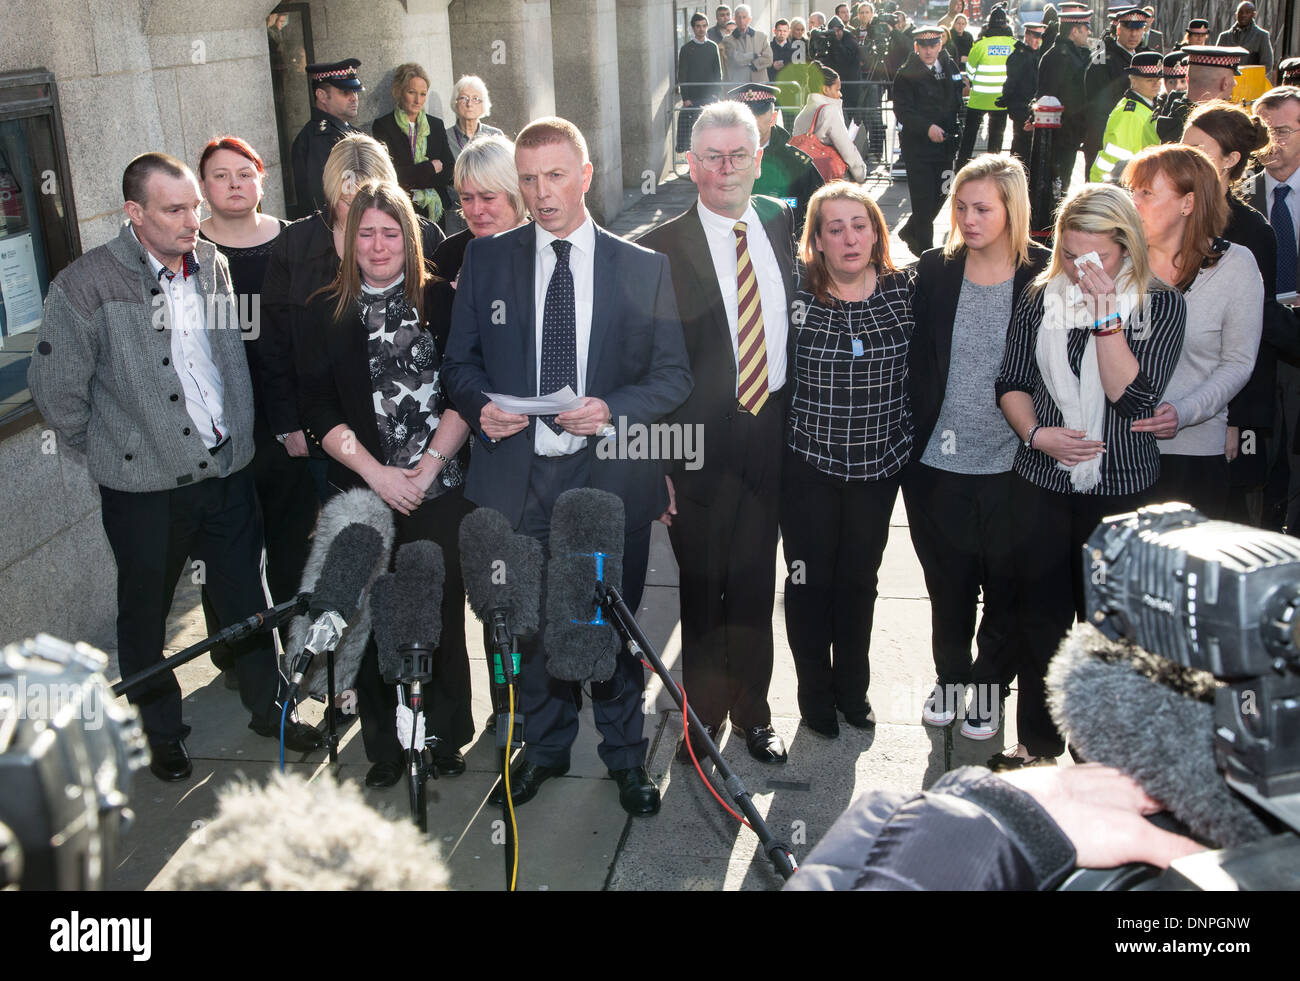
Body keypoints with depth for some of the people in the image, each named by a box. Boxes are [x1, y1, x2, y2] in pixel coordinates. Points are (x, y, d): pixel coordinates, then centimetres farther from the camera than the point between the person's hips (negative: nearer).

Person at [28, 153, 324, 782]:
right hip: (146, 489, -4)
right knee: (145, 612, 14)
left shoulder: (212, 264, 2)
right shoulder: (86, 286, -15)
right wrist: (114, 452, -1)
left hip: (228, 469, 4)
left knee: (245, 599, 17)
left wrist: (237, 437, 13)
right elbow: (56, 390, -7)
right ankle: (160, 731, 35)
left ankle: (267, 706, 37)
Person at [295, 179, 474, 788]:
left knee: (442, 612, 5)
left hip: (441, 491, 0)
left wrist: (430, 463, -10)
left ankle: (446, 735, 22)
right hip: (362, 495, 0)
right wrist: (377, 474, -10)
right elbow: (318, 410, -1)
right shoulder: (324, 314, 6)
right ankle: (383, 745, 19)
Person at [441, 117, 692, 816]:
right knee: (530, 623, 12)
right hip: (518, 476, 1)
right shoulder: (486, 260, 6)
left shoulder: (643, 268, 3)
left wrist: (614, 409, -16)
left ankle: (625, 754, 31)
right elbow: (460, 360, 10)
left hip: (611, 476, -1)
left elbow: (674, 375, 2)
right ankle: (544, 747, 34)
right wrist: (480, 405, -11)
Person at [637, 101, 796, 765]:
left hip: (772, 434, 4)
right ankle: (703, 714, 30)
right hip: (700, 441, -3)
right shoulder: (661, 250, -8)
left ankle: (752, 710, 34)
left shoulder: (782, 225, 5)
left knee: (756, 584, 15)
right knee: (702, 588, 10)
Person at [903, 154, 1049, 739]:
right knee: (947, 586, 17)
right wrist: (913, 438, 2)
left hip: (1012, 466, -2)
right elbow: (914, 361, 4)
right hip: (939, 463, 2)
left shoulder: (1045, 276, -7)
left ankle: (990, 688, 33)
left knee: (1006, 589, 12)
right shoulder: (935, 272, 0)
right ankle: (949, 678, 39)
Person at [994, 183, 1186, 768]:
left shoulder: (1161, 305, -6)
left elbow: (1134, 397, -17)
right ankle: (1037, 741, 27)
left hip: (1122, 490, -2)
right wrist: (1037, 433, -10)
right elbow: (1011, 383, 7)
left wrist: (1107, 314, -21)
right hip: (1041, 485, 3)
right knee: (1039, 615, 10)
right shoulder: (1042, 298, 2)